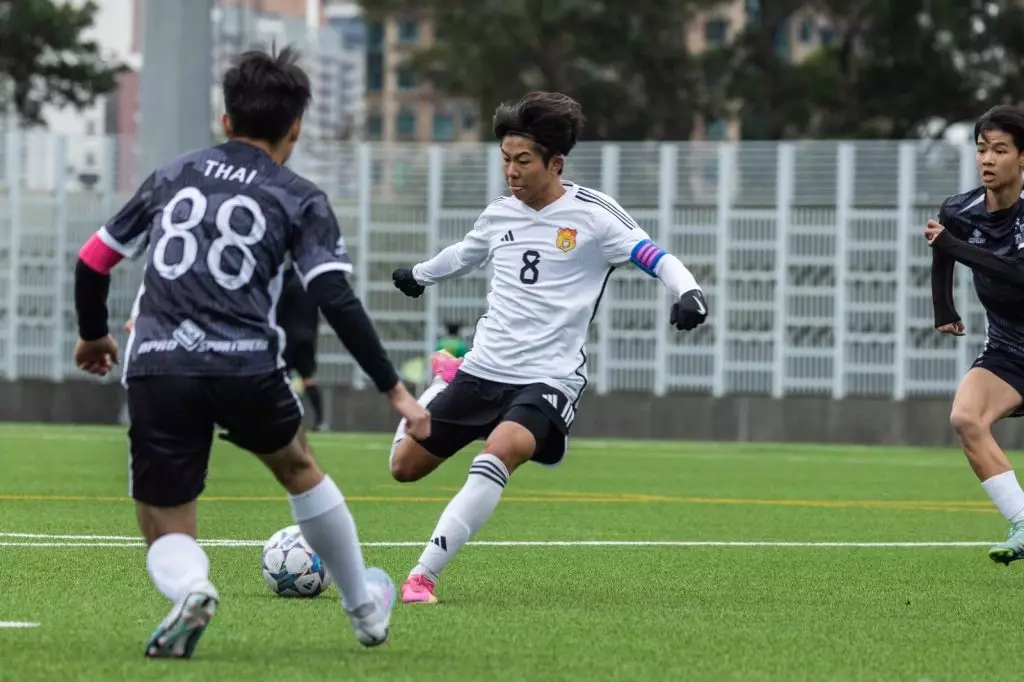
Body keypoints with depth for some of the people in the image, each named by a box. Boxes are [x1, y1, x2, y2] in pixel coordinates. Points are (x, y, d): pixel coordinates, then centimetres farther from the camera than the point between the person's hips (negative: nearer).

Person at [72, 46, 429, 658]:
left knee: (167, 535, 10)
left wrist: (94, 335, 39)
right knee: (298, 467, 31)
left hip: (157, 368, 1)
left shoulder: (174, 175, 18)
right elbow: (337, 302, -5)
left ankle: (191, 590, -26)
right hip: (246, 367, -1)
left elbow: (94, 261, 21)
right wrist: (393, 389, 0)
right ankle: (365, 608, 41)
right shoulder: (300, 200, 8)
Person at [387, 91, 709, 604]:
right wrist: (419, 275, 49)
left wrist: (687, 291, -30)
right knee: (404, 466, 6)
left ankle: (424, 575, -35)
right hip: (484, 368, 5)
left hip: (549, 377, -5)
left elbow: (656, 258, -9)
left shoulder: (591, 216, -6)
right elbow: (464, 254, 32)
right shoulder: (499, 215, 9)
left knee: (501, 450, -35)